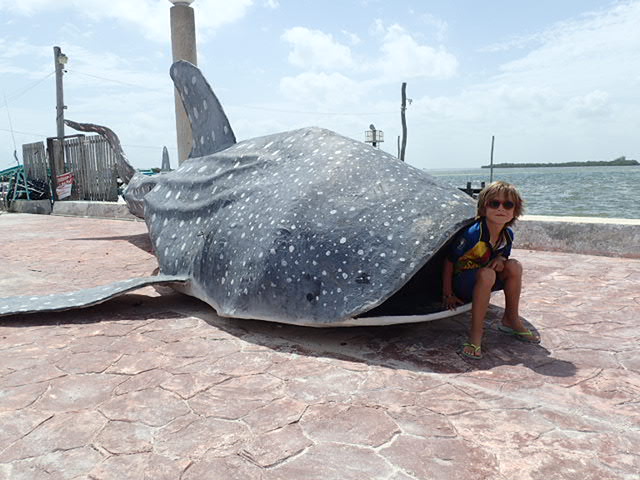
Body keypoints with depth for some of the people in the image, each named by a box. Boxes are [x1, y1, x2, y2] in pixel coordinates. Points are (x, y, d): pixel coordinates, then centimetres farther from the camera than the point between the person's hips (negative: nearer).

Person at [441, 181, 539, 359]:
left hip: (482, 284, 6)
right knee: (486, 274, -35)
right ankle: (475, 333, -30)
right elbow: (449, 262, -18)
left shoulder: (508, 235, -7)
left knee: (514, 266, -16)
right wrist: (447, 295, -15)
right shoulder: (472, 234, -27)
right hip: (461, 286, -6)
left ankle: (511, 320, 0)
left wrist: (500, 260, -15)